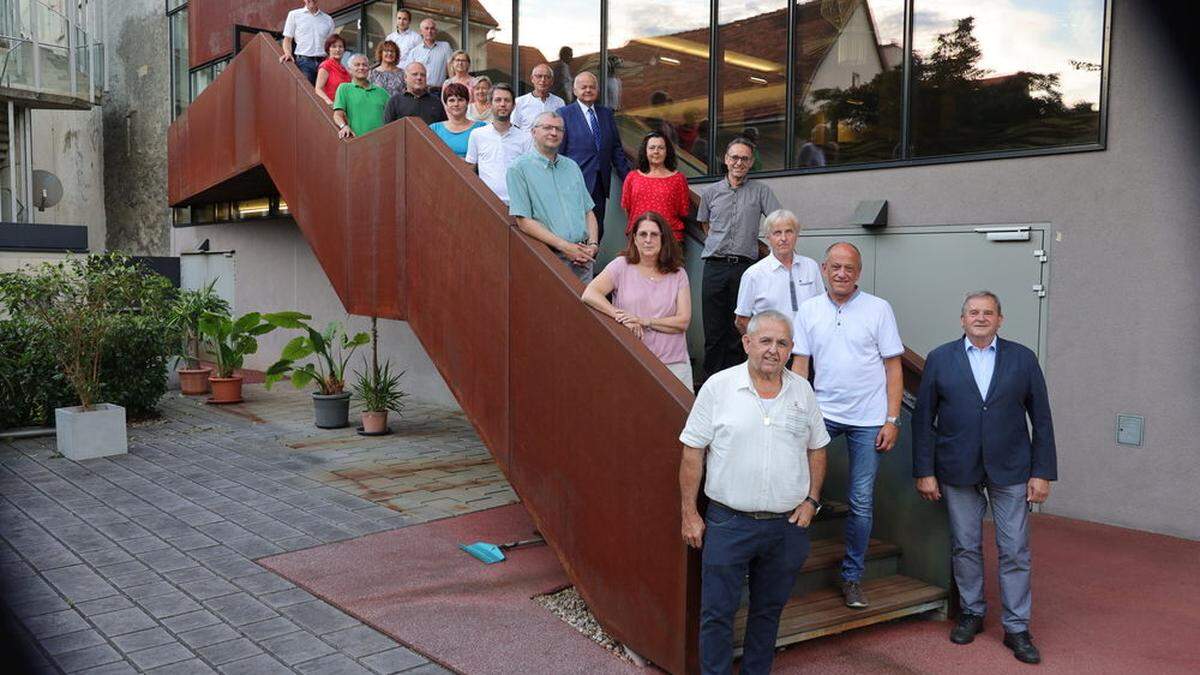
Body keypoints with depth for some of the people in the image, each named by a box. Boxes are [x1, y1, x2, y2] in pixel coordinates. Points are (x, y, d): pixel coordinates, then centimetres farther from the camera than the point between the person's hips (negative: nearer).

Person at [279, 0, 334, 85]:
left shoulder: (328, 19, 18)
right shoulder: (294, 14, 13)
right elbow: (287, 39, 10)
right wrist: (288, 54, -11)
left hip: (322, 62, 2)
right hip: (303, 61, -2)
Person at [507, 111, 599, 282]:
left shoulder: (572, 166, 17)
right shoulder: (520, 168, -3)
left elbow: (589, 211, 18)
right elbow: (524, 221, -10)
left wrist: (593, 244, -1)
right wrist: (564, 246, -15)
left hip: (582, 257, 5)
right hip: (549, 258, -5)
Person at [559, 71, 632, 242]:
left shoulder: (607, 114, 14)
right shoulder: (564, 114, -1)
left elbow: (617, 149, 15)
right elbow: (558, 150, -3)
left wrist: (628, 178, 10)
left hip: (600, 183, 5)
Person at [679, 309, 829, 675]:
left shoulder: (802, 391, 5)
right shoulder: (718, 387, -6)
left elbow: (816, 449, 15)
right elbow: (692, 453, -4)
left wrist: (812, 500, 3)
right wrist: (689, 513, -6)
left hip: (788, 524, 3)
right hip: (729, 522, -3)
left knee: (769, 610, 17)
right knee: (717, 613, 3)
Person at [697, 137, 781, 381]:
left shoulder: (760, 191, 7)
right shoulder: (710, 192, 12)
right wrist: (720, 245, 14)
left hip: (745, 267, -1)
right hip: (715, 267, 1)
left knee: (739, 330, 2)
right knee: (713, 329, 2)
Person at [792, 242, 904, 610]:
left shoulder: (879, 309, -2)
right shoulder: (809, 310, 4)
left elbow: (893, 367, -1)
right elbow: (800, 365, 4)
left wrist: (892, 420, -7)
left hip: (868, 419, -1)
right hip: (822, 411, 1)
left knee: (861, 503, 6)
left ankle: (852, 577, 20)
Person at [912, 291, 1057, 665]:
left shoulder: (1023, 359, 3)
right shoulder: (940, 359, 2)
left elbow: (1041, 420, 4)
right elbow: (923, 419, 1)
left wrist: (1042, 473, -2)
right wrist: (924, 472, -3)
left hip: (1010, 469, 0)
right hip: (957, 470, 0)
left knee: (1015, 551, 3)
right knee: (965, 548, 10)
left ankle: (1016, 628, 15)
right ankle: (971, 613, 27)